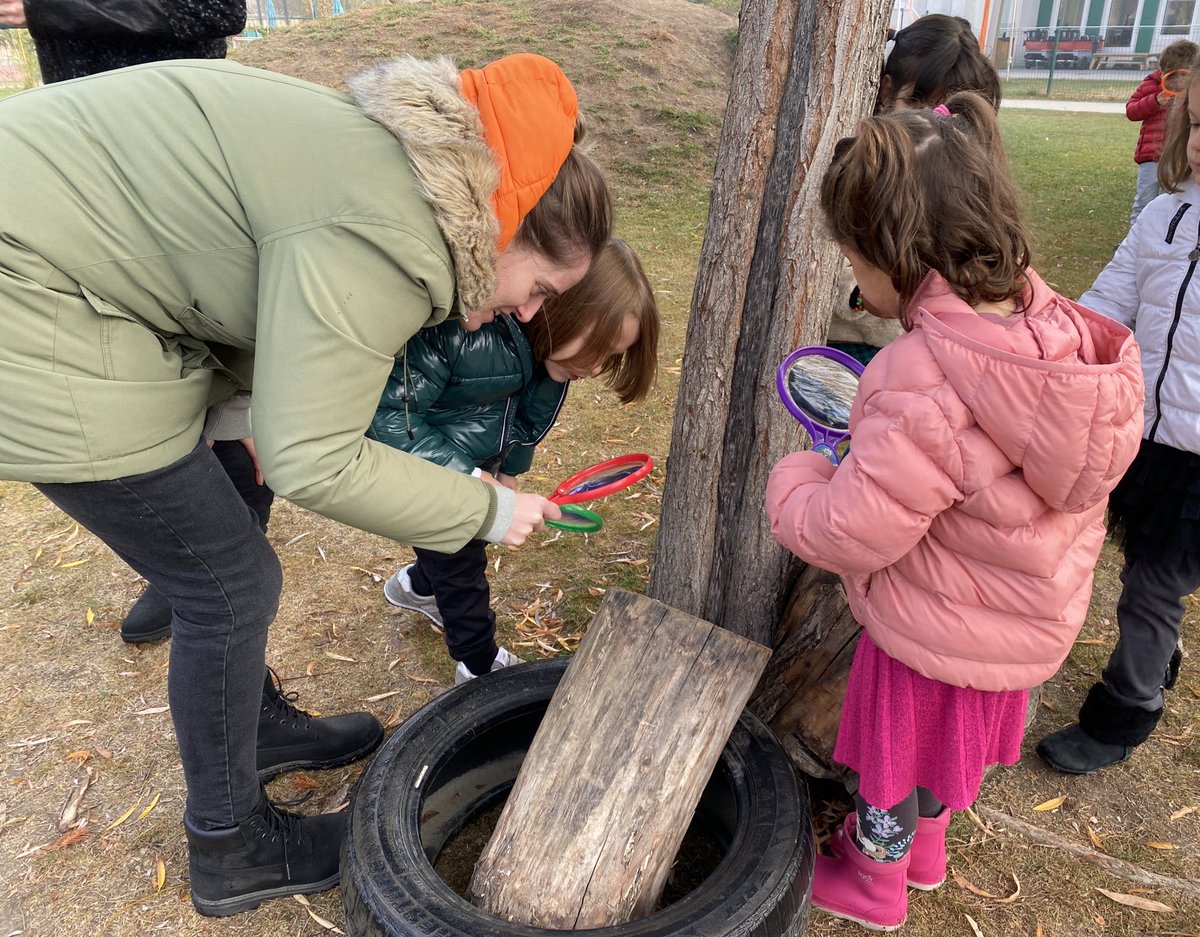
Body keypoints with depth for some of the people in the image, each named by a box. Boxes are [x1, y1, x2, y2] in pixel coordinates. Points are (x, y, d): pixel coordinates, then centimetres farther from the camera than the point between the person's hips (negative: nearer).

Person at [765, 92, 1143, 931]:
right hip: (1033, 619, 7)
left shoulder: (925, 387, -38)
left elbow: (851, 534, -30)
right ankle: (925, 848, 59)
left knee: (895, 763, 21)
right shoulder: (1062, 333, -13)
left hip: (936, 641, -7)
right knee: (942, 744, 32)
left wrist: (794, 483, -9)